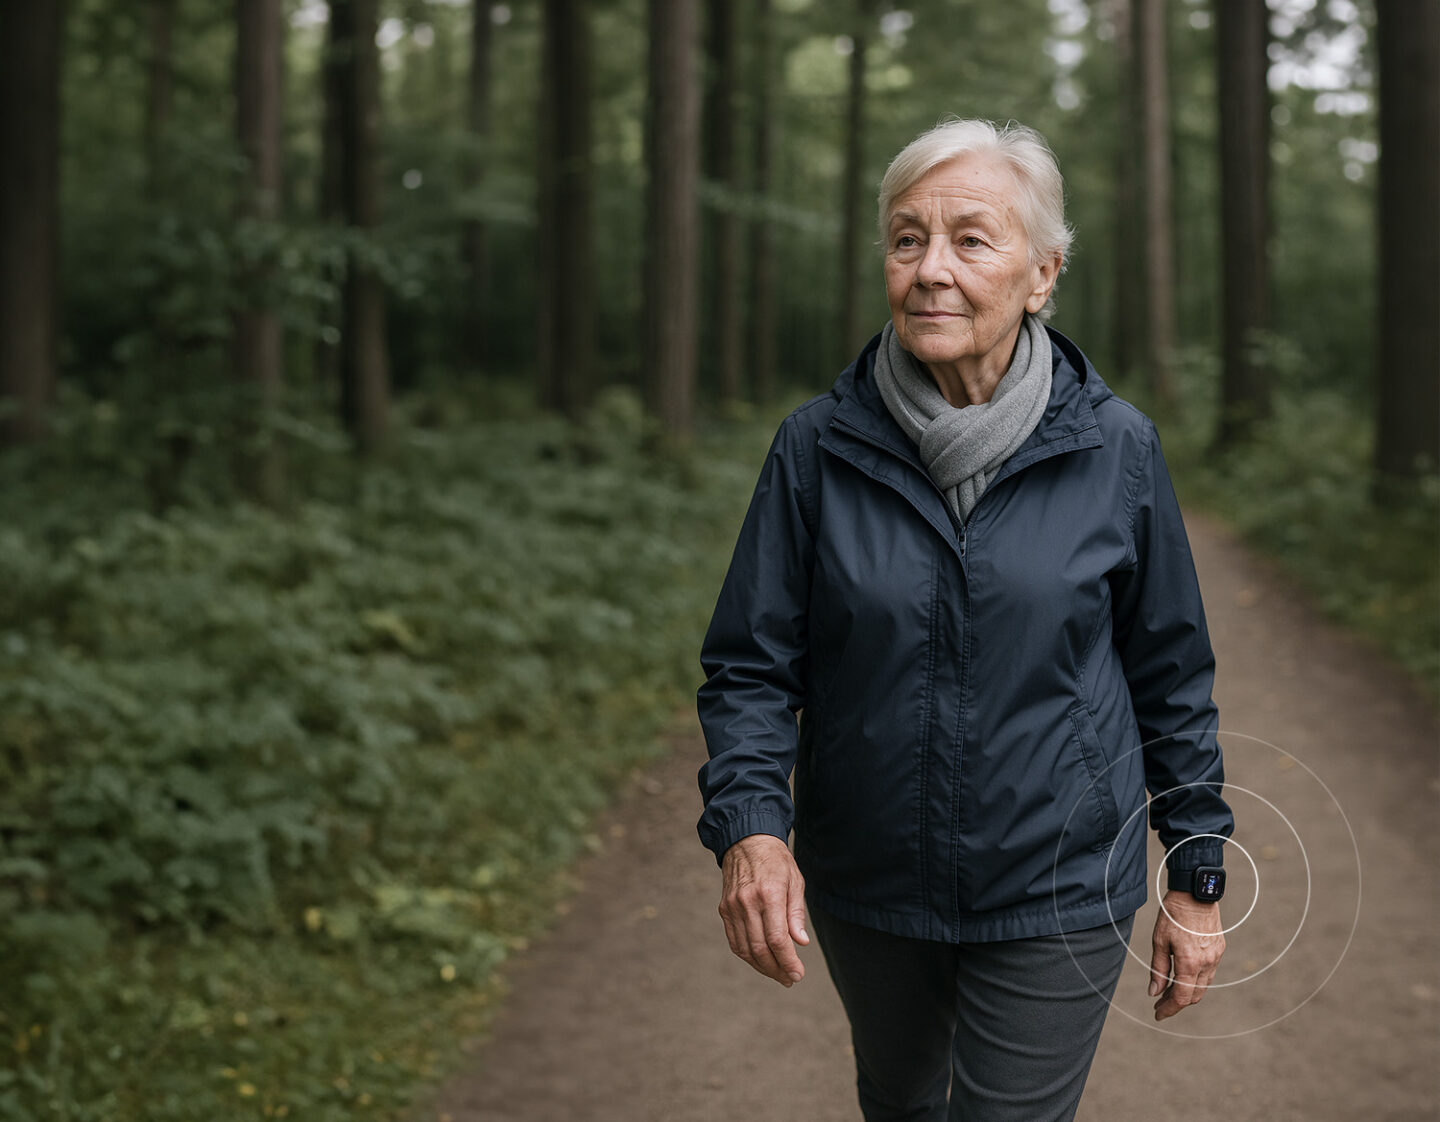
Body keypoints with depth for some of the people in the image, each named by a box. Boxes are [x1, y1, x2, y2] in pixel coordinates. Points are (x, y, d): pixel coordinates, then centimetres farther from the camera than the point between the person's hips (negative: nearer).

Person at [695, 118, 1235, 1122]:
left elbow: (1171, 673, 0)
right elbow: (752, 664, -5)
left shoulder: (1115, 451, -9)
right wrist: (750, 824, -22)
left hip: (1058, 893, -2)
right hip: (866, 888, 2)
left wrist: (1199, 877, 3)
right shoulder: (817, 449, -9)